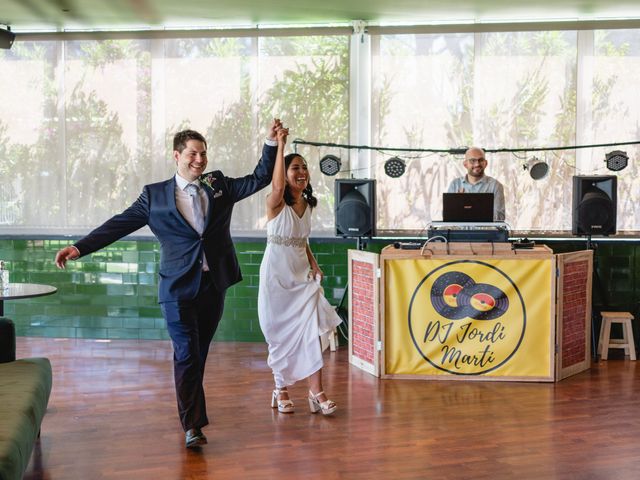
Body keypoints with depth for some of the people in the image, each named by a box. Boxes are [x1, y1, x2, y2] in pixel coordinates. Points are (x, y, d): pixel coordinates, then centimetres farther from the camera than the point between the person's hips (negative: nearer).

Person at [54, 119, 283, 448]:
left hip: (214, 285, 3)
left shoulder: (219, 186, 10)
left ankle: (189, 408, 32)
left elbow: (260, 178, 10)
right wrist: (79, 248, -9)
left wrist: (271, 142, -1)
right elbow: (119, 224, -1)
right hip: (179, 287, -3)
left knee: (199, 353, 14)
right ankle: (192, 424, 0)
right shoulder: (155, 195, 2)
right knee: (186, 355, -6)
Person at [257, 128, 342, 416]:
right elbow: (277, 185, -34)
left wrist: (314, 264, 3)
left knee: (310, 329, -6)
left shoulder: (307, 204, 9)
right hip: (277, 273, -5)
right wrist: (280, 145, -38)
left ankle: (316, 392, -6)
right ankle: (281, 390, 20)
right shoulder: (276, 202, -10)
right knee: (280, 332, 5)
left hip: (302, 274, 5)